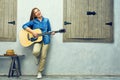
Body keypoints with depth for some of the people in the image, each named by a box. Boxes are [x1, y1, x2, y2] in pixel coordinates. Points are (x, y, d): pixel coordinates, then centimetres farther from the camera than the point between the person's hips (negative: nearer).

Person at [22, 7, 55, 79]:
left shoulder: (46, 20, 9)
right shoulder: (33, 21, 2)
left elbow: (49, 30, 15)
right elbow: (24, 26, -5)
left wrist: (52, 33, -8)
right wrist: (32, 32, -15)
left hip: (45, 39, 1)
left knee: (43, 57, -2)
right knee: (35, 52, -29)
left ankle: (40, 72, 13)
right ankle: (38, 58, 9)